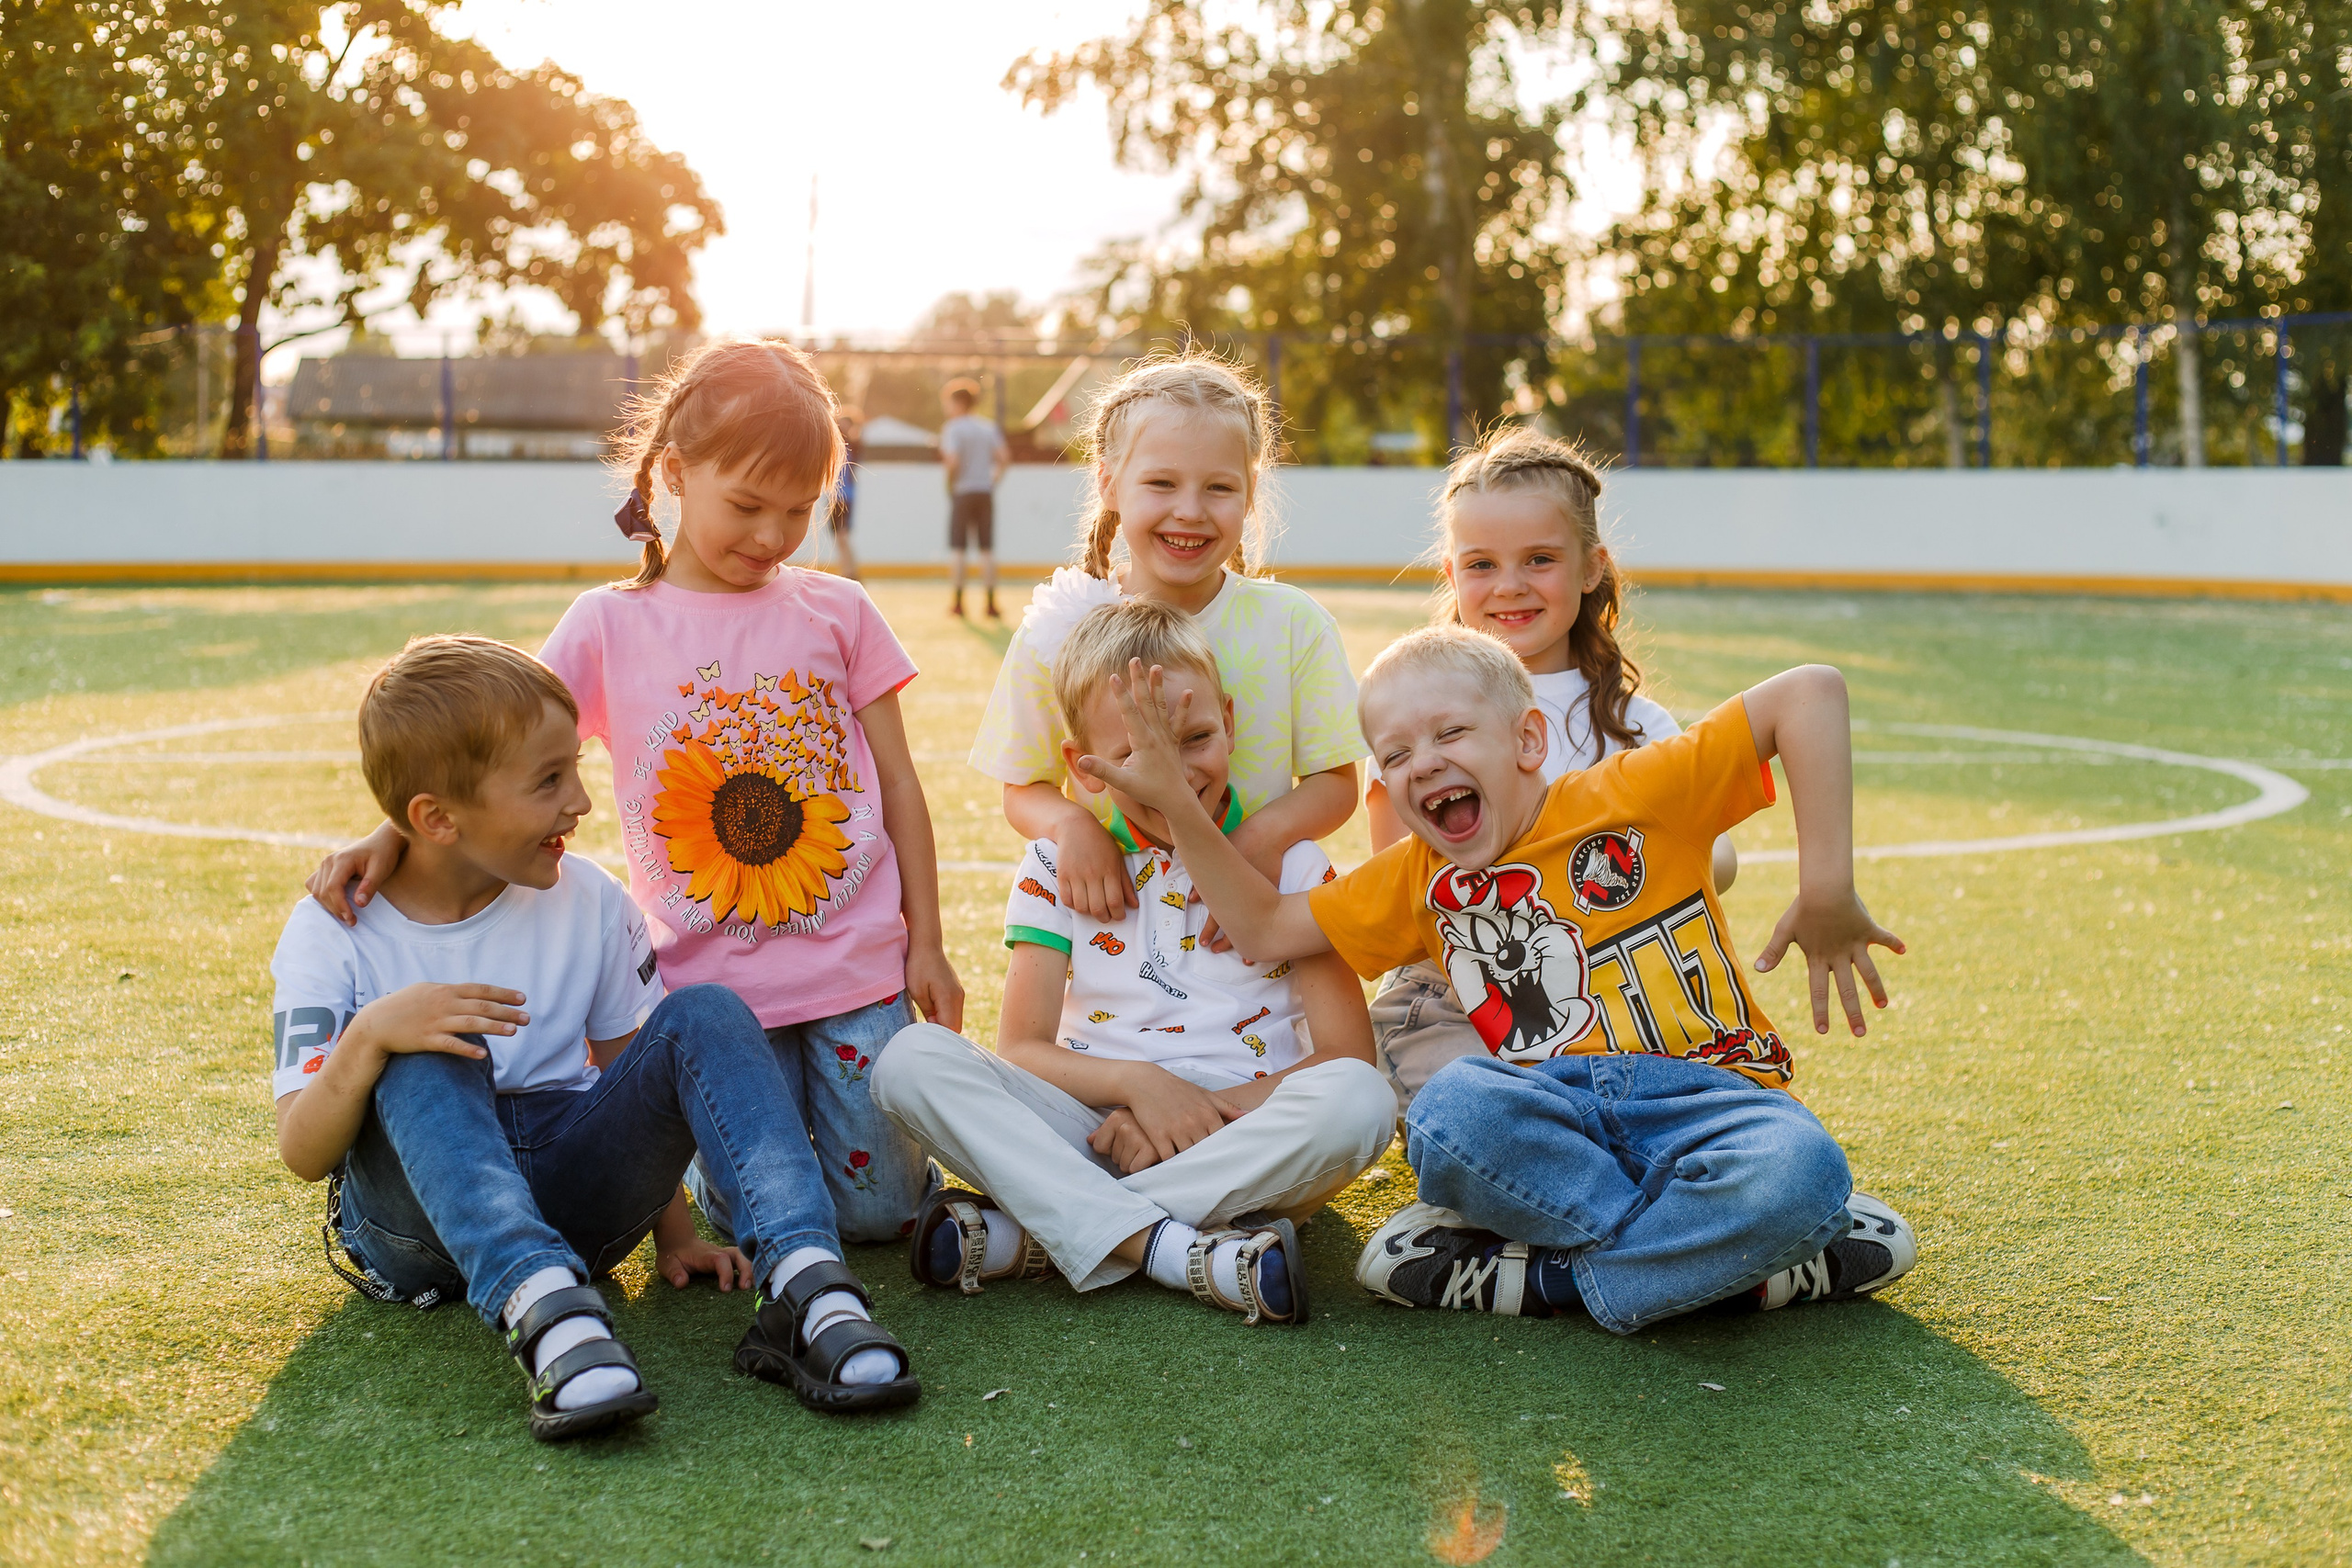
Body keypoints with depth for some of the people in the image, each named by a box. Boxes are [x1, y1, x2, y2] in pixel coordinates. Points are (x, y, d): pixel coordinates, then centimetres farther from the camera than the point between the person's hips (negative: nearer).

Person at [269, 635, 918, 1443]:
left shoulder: (588, 902, 4)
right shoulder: (332, 932, -6)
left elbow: (632, 1076, 13)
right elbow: (302, 1153, -12)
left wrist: (671, 1232, 6)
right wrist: (369, 1037, -31)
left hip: (572, 1188, 3)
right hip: (416, 1213, -3)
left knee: (705, 1016, -19)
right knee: (427, 1058, -32)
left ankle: (804, 1290, -38)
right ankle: (546, 1313, -53)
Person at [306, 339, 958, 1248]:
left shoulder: (836, 614, 4)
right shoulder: (610, 627, 0)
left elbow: (898, 782, 7)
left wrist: (926, 945, 4)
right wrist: (393, 835, -20)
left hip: (854, 968, 1)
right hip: (713, 982, -1)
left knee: (880, 1209, 2)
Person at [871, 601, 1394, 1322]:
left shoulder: (1288, 862, 4)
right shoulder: (1057, 867, 7)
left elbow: (1348, 1055, -4)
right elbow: (1020, 1051, 0)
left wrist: (1213, 1106, -17)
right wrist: (1136, 1082, -19)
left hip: (1244, 1142, 0)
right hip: (1095, 1127, 1)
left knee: (1359, 1101, -34)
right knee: (913, 1059, -21)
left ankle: (1027, 1234, -28)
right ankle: (1172, 1249, -35)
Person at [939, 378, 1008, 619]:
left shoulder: (952, 428, -6)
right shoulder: (988, 427, 9)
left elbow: (953, 461, -18)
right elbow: (1004, 457, 1)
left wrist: (950, 485, -3)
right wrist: (993, 480, 11)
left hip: (962, 491, -4)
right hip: (986, 492, 4)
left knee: (959, 549, 3)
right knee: (987, 549, 5)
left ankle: (958, 601, 4)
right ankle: (991, 603, 1)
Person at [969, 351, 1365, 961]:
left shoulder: (1294, 625, -2)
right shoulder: (1056, 633, -1)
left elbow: (1335, 782, 3)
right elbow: (1024, 789, 7)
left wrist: (1267, 835, -17)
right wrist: (1070, 825, -15)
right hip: (1110, 925, 1)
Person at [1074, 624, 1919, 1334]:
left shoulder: (1632, 795, 0)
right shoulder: (1417, 882, 16)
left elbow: (1810, 691, -8)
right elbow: (1265, 927, 19)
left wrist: (1826, 890, -15)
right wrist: (1175, 799, 11)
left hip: (1707, 1095, -2)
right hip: (1555, 1116, 3)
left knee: (1800, 1172, -37)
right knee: (1450, 1109, -33)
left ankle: (1554, 1273, -21)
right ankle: (1719, 1252, -20)